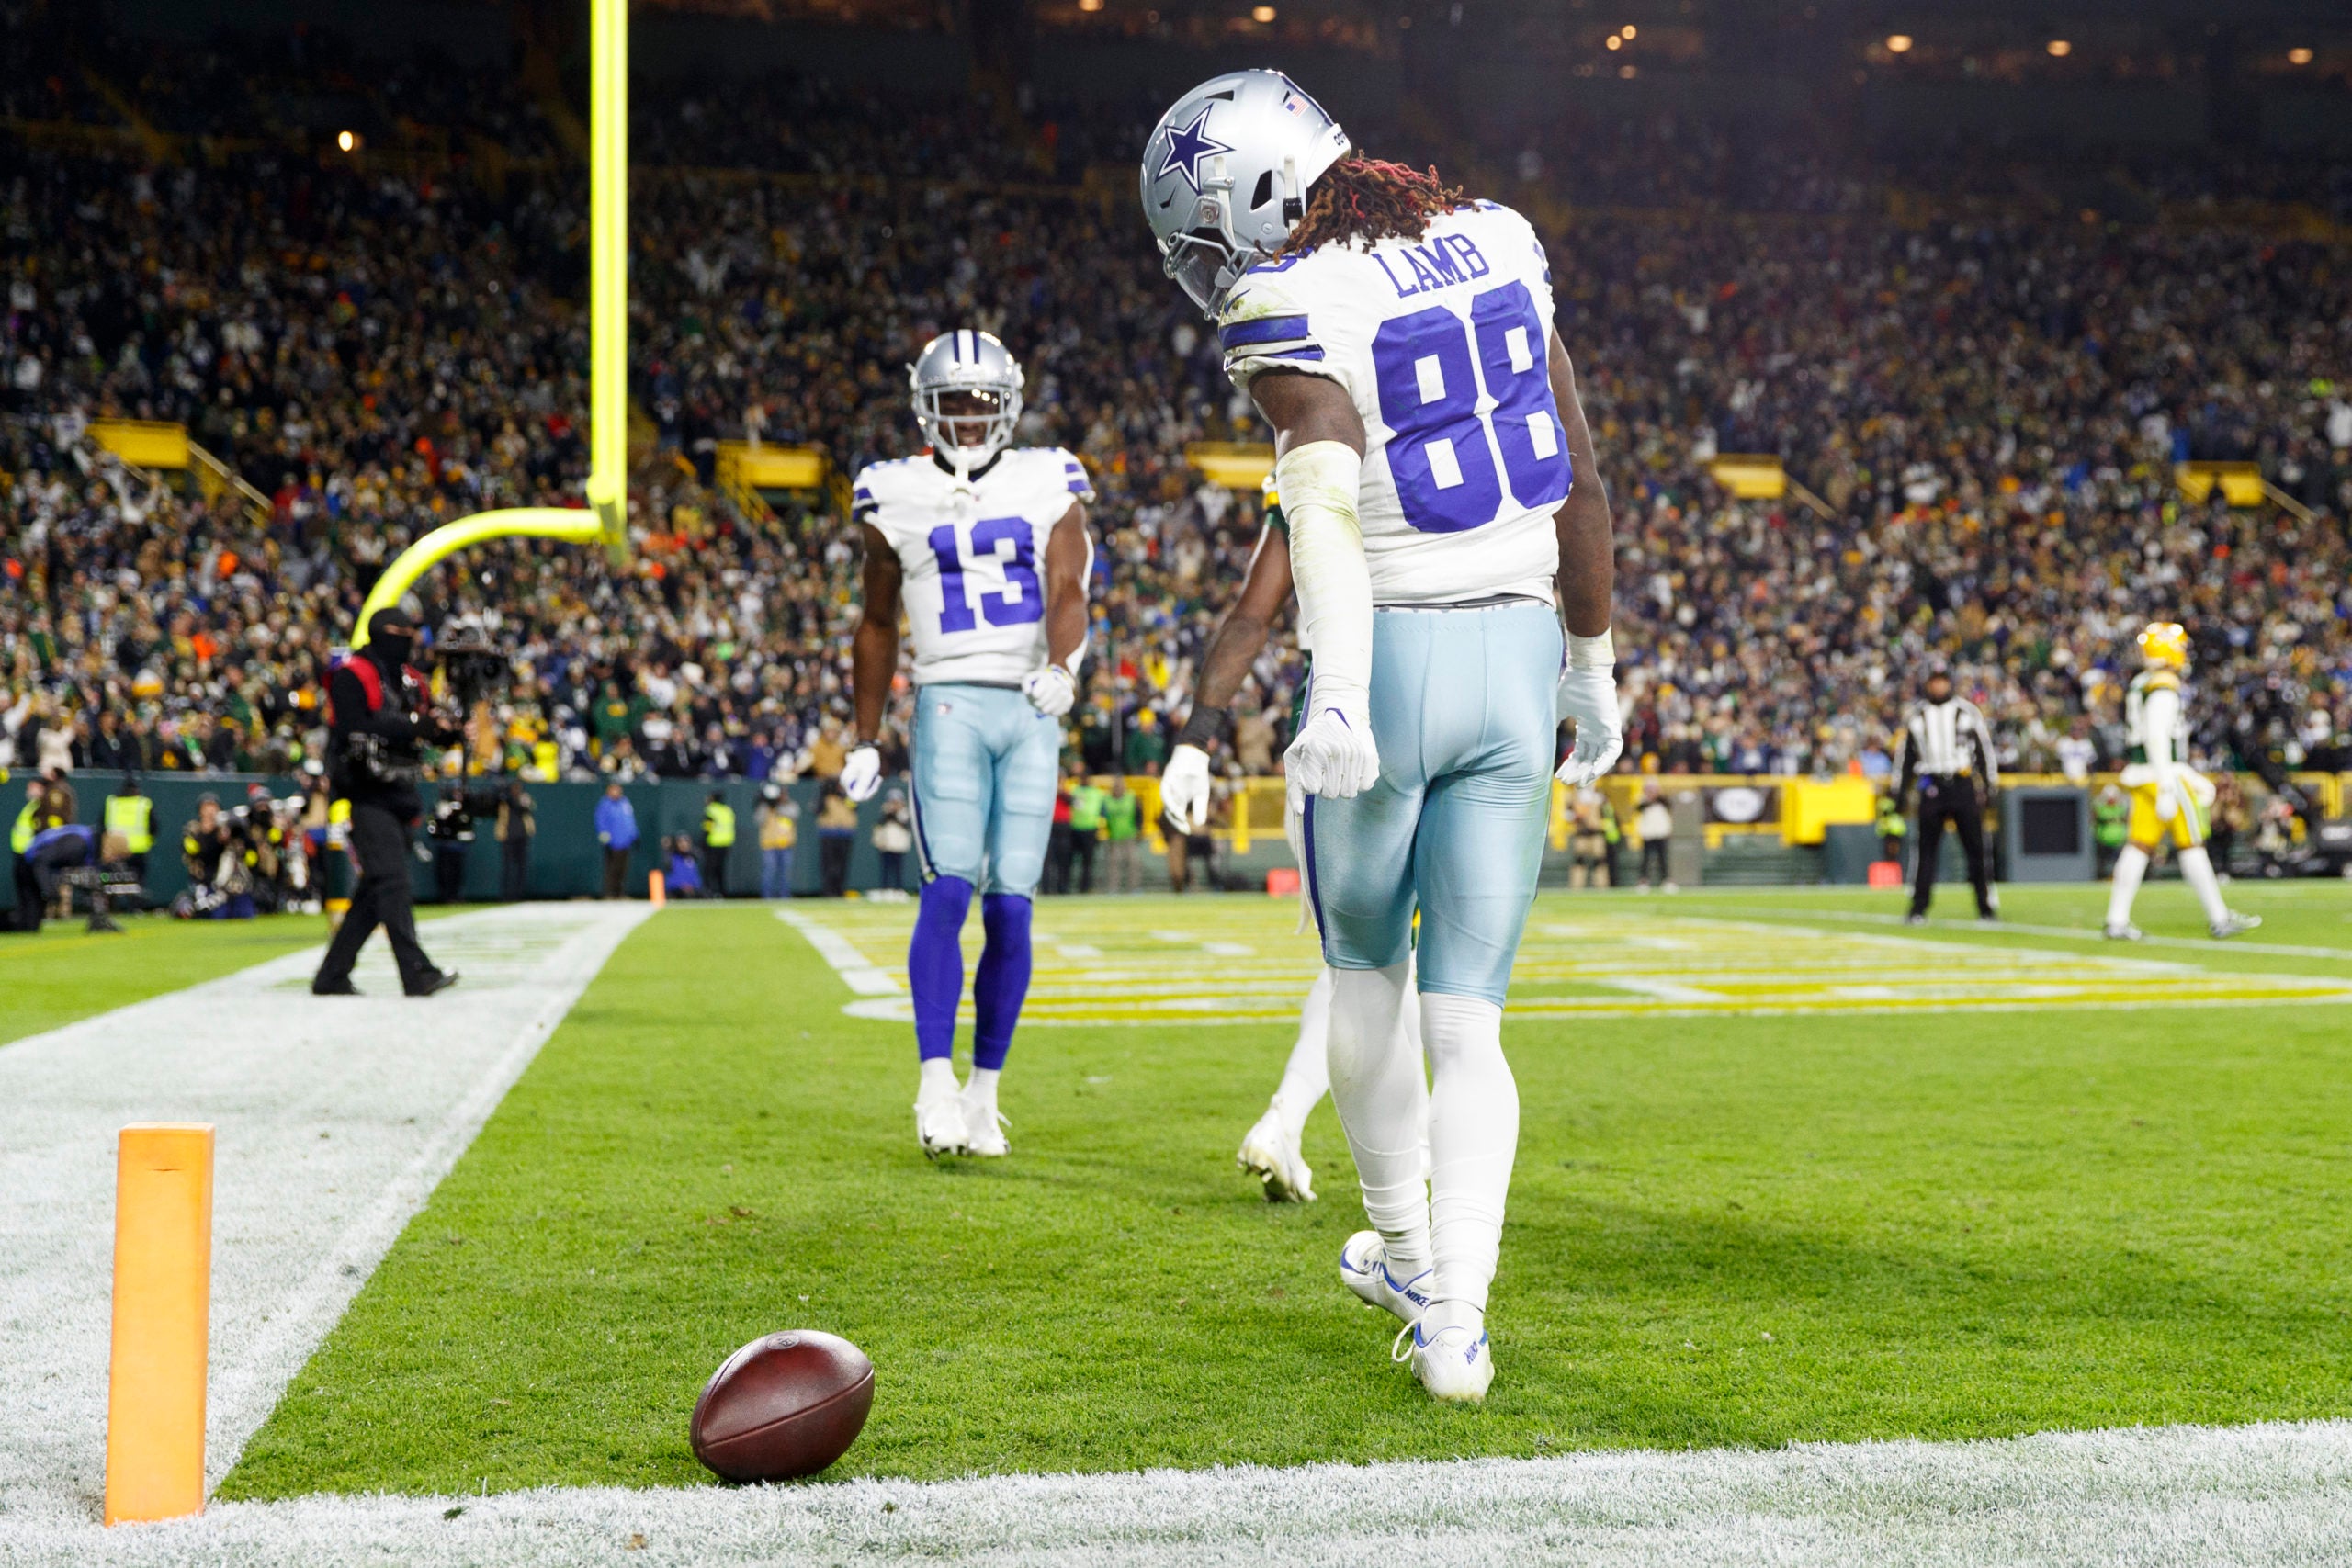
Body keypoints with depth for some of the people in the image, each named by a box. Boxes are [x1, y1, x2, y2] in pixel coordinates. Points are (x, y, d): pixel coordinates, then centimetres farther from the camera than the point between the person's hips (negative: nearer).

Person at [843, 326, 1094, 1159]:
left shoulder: (1048, 487, 8)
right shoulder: (897, 497, 8)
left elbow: (1068, 594, -5)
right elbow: (877, 624, 18)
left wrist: (1061, 664, -27)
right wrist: (865, 741, 17)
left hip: (1031, 712, 1)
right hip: (950, 705, -1)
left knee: (1011, 909, -1)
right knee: (949, 889, -17)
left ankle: (982, 1096, 10)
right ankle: (935, 1086, -17)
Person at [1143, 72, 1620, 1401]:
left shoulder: (1291, 315, -10)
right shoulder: (1495, 244, 8)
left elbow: (1327, 506, -28)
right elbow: (1580, 484, 12)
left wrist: (1340, 696, -39)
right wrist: (1594, 662, 21)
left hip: (1391, 656, -4)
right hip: (1519, 656, 4)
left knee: (1366, 967, 21)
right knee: (1467, 1015, 7)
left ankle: (1404, 1247, 34)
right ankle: (1456, 1316, -2)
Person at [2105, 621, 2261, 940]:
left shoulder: (2140, 686, 17)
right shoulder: (2164, 688, -13)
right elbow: (2157, 740, -21)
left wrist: (2194, 780, 28)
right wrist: (2166, 789, -23)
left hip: (2142, 776, 9)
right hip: (2163, 775, -9)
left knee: (2138, 847, 5)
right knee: (2191, 846, -1)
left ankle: (2117, 922, 2)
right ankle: (2219, 919, 7)